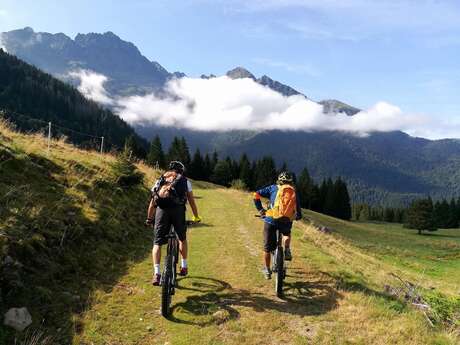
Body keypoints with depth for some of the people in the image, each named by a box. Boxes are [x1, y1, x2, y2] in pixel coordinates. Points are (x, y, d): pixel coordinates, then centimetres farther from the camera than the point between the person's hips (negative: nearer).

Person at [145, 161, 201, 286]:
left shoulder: (159, 180, 25)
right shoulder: (185, 181, 22)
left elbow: (152, 203, 23)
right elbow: (191, 201, 21)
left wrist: (149, 219, 32)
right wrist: (196, 217, 31)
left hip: (162, 210, 1)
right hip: (178, 210, 0)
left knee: (157, 243, 9)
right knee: (182, 239, 24)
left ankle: (156, 273, -2)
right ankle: (184, 266, 29)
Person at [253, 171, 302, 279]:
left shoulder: (273, 188, 15)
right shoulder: (294, 192, 19)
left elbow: (256, 195, 7)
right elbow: (298, 213, 20)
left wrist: (260, 209, 17)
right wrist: (297, 216, 42)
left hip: (271, 220, -1)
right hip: (286, 222, 1)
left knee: (267, 247, 15)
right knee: (286, 234, 38)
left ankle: (267, 270, 24)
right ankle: (287, 250, 17)